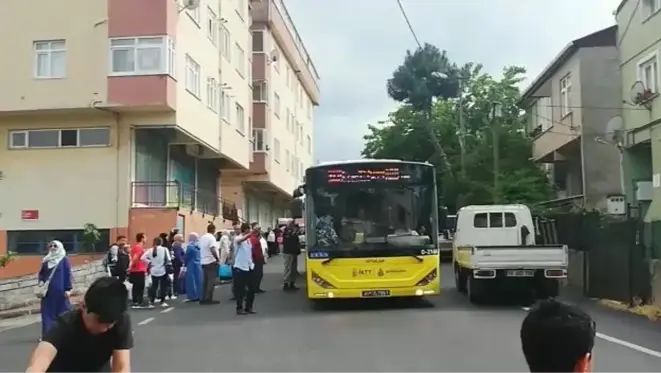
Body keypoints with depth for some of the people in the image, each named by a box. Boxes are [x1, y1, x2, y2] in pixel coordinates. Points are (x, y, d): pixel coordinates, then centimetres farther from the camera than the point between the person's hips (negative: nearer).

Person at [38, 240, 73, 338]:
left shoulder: (64, 260, -3)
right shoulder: (46, 260, 10)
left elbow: (68, 274, -6)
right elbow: (41, 273, 19)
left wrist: (68, 289, -12)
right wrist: (41, 281, -3)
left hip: (60, 290, -4)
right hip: (48, 291, 5)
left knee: (62, 311, 1)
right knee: (47, 312, 3)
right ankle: (47, 334, 8)